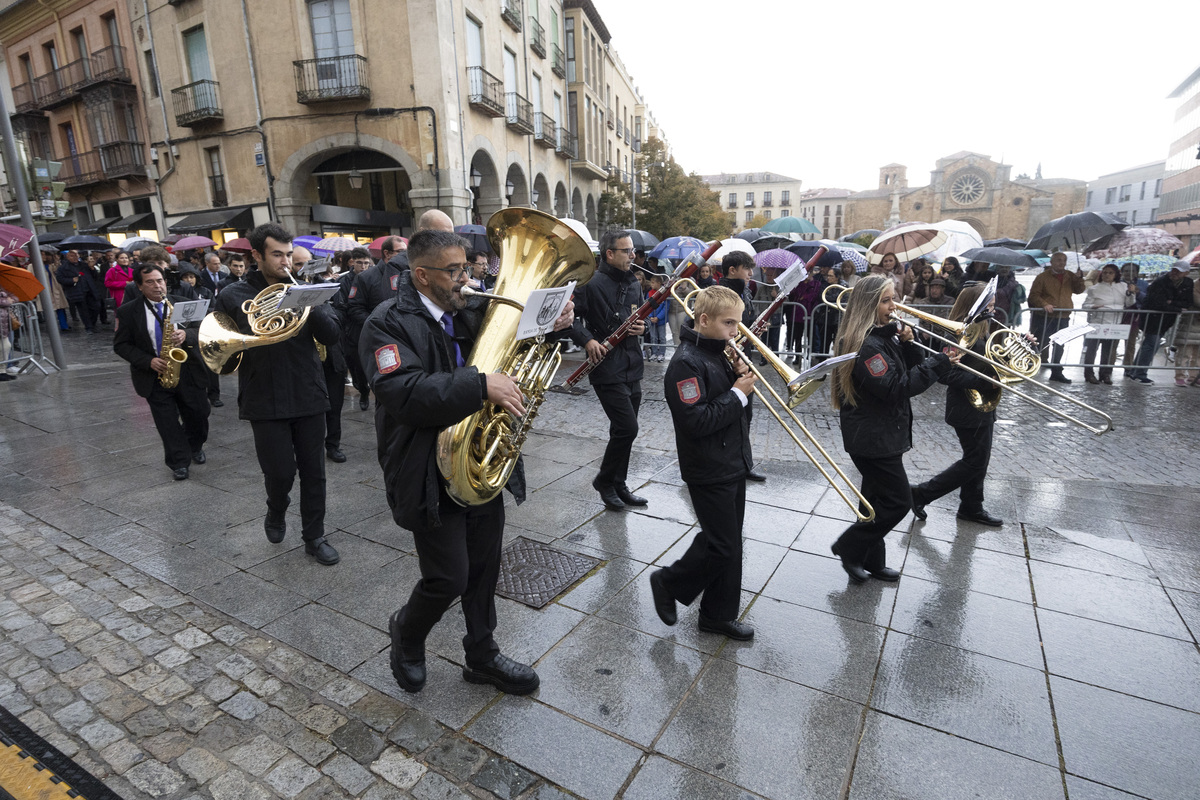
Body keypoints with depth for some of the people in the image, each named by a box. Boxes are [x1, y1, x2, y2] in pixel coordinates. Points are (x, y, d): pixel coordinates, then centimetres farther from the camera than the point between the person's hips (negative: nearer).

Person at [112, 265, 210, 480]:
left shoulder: (183, 304, 3)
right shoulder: (128, 312, 0)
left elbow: (201, 330, 0)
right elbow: (121, 345, 0)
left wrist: (186, 335, -22)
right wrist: (148, 361, -15)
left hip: (187, 372, 1)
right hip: (155, 376, -1)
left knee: (198, 416, 7)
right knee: (168, 423, 2)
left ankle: (195, 447, 36)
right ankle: (179, 462, 15)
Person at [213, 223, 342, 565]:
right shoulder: (234, 296, 0)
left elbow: (331, 335, -5)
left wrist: (311, 306, -21)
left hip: (308, 396, 2)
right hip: (265, 402, -2)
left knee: (313, 472, 7)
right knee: (280, 473, 1)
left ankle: (314, 536, 23)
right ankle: (276, 511, 35)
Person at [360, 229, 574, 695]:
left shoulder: (469, 315, 8)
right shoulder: (388, 323, -12)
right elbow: (404, 394, -28)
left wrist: (554, 326, 0)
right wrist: (481, 386, -33)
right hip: (432, 474, -6)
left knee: (484, 568, 16)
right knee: (449, 577, 2)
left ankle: (482, 655, 38)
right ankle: (407, 633, 36)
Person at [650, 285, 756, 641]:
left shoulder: (718, 352, 10)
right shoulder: (686, 363, -20)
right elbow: (697, 421, -26)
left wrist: (741, 376, -3)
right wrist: (738, 393, -20)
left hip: (733, 463, 9)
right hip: (709, 471, -9)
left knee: (728, 543, 16)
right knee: (722, 545, -1)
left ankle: (719, 614, 30)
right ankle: (669, 583, 23)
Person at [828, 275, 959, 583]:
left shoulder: (886, 335, 10)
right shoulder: (866, 344, -21)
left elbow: (910, 371, 10)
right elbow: (895, 388, -23)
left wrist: (909, 345, -6)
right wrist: (940, 363, -22)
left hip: (883, 434, 10)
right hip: (872, 438, -10)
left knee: (877, 499, 17)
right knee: (898, 501, -1)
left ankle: (871, 561, 30)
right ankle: (849, 547, 12)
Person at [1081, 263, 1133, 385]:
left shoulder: (1122, 287, 13)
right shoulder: (1095, 288, 2)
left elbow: (1129, 304, 17)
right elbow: (1086, 305, -2)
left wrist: (1131, 294, -1)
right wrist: (1093, 307, -22)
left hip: (1114, 324, 3)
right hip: (1097, 323, -3)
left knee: (1108, 350, 9)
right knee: (1092, 348, -3)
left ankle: (1105, 374, 18)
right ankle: (1089, 373, 5)